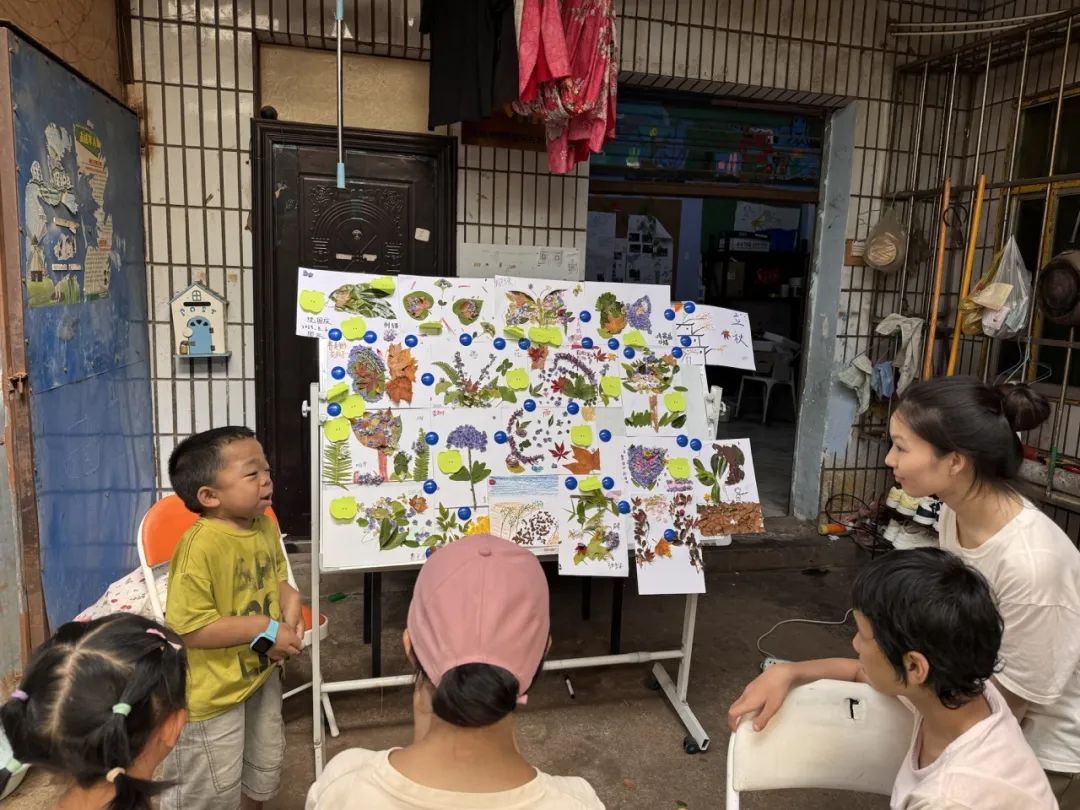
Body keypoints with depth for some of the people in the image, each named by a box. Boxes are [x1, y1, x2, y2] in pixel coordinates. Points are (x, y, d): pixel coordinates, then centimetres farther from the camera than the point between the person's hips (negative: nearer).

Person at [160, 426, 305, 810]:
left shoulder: (266, 526, -4)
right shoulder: (201, 546, -29)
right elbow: (190, 629, -29)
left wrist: (291, 604, -10)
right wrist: (264, 628, -25)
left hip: (261, 676, 7)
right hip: (213, 692, -7)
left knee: (264, 772, 27)